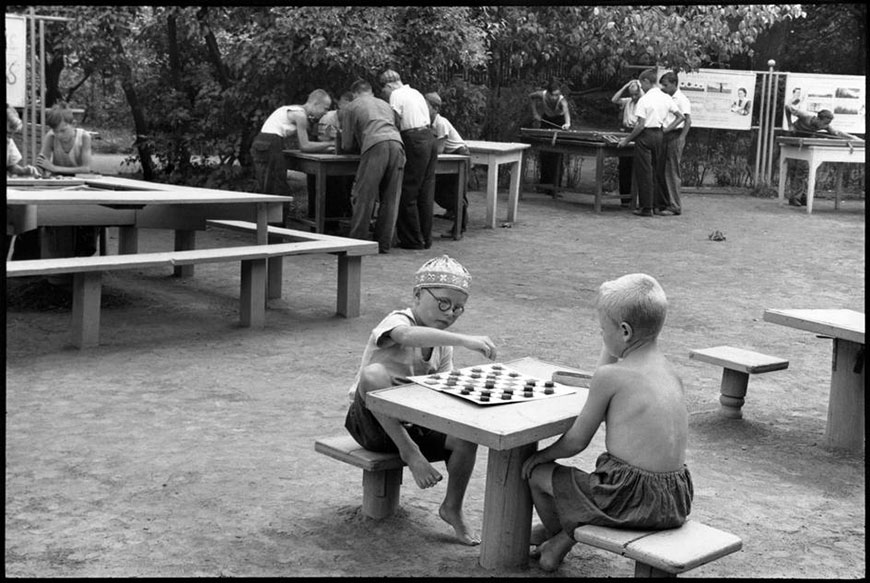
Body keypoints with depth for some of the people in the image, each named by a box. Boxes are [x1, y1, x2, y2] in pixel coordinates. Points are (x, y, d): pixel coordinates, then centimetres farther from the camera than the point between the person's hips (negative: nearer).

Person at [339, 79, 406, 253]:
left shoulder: (350, 108, 21)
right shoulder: (385, 104, 35)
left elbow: (347, 145, 19)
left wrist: (359, 147, 41)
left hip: (375, 146, -5)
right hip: (397, 143, 5)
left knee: (364, 197, -2)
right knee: (390, 198, 6)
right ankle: (384, 244, 8)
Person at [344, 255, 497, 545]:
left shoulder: (443, 344, 7)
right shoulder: (397, 320, -17)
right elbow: (408, 336, -43)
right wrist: (465, 340, -52)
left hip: (413, 423, 6)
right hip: (372, 422, -6)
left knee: (467, 437, -20)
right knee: (374, 373, -37)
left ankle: (452, 508, 4)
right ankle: (409, 453, -24)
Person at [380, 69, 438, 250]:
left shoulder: (396, 95, -3)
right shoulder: (416, 92, 21)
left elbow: (396, 123, -8)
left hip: (415, 141, -8)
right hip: (430, 137, 8)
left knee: (408, 194, 0)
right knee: (426, 193, 11)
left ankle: (413, 240, 3)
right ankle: (426, 238, 16)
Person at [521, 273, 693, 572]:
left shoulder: (609, 376, -14)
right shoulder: (671, 373, 7)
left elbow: (576, 441, -5)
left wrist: (541, 455, 13)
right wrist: (612, 345, 17)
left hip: (630, 498, -8)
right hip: (676, 501, 8)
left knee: (537, 472, 12)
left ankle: (560, 538, 34)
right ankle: (561, 532, 36)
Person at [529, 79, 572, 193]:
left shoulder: (562, 100, -37)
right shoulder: (542, 95, -28)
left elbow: (566, 111, -59)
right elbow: (531, 96, -5)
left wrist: (567, 124, -78)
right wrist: (535, 113, -10)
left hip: (559, 122, -3)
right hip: (547, 119, 4)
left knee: (556, 154, -10)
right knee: (543, 152, 5)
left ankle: (554, 186, -5)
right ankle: (544, 181, 19)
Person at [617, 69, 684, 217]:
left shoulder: (644, 100, -13)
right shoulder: (666, 98, 6)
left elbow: (641, 125, -16)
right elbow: (680, 117, 8)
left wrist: (627, 139, -9)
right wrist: (666, 130, 9)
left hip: (645, 135, -6)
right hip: (659, 134, 6)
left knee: (644, 172, -1)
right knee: (659, 170, 15)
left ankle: (646, 208, 0)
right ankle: (661, 204, 21)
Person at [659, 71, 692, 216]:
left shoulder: (681, 99, -7)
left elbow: (688, 121, -14)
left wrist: (681, 139, -21)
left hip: (675, 136, -8)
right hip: (665, 136, 8)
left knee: (672, 172, -8)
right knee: (664, 171, 8)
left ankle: (675, 206, -5)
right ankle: (665, 203, 14)